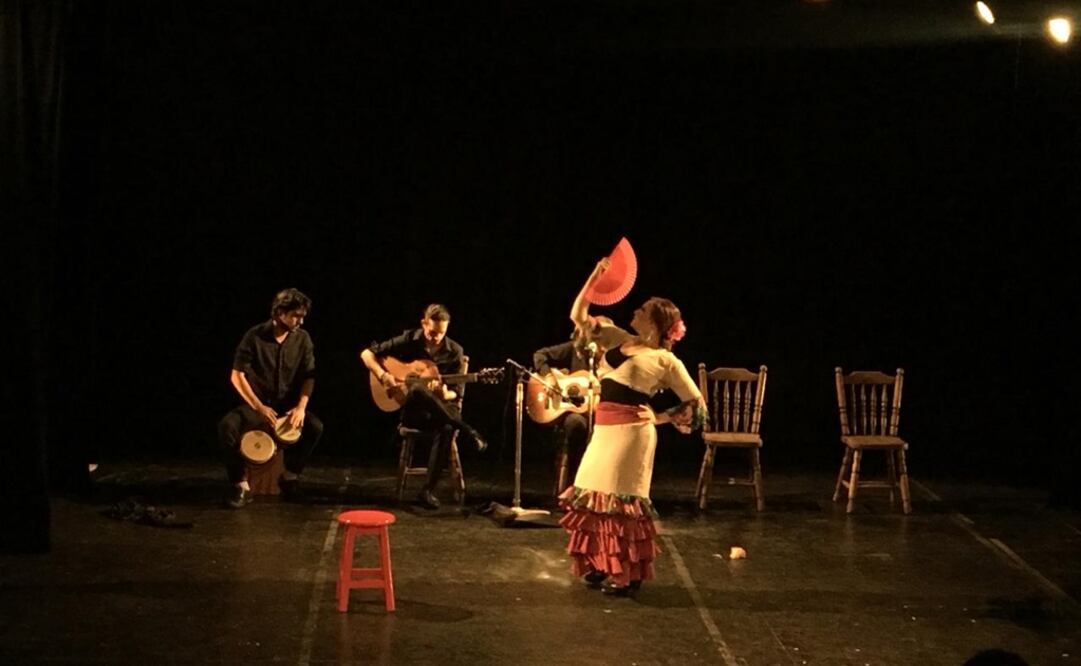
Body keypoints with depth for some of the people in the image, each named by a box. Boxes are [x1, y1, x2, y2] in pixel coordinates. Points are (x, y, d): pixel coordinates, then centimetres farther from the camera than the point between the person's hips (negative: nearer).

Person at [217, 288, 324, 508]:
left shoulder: (302, 339, -2)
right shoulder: (255, 336, -12)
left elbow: (309, 377, 1)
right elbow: (237, 376, -12)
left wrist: (301, 406, -16)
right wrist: (259, 407, -21)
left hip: (288, 405, 2)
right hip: (256, 403, -2)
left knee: (315, 427, -25)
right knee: (227, 426, -31)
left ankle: (290, 475, -2)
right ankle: (241, 485, -17)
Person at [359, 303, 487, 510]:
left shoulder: (454, 352, 1)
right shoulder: (408, 341, -1)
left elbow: (456, 393, 3)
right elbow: (367, 354, 2)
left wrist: (444, 394, -22)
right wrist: (383, 375, -16)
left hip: (438, 411, 1)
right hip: (410, 409, -1)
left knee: (447, 427, -38)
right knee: (418, 389, -39)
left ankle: (428, 490, -30)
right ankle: (468, 432, -34)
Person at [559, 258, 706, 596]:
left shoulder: (665, 360, -5)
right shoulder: (618, 339, 11)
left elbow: (696, 404, -2)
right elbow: (578, 315, 13)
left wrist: (659, 418, -5)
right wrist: (596, 275, 5)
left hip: (631, 433, -6)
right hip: (604, 431, 7)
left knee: (621, 499, -4)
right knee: (594, 496, 9)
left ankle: (626, 575, 6)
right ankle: (601, 566, 21)